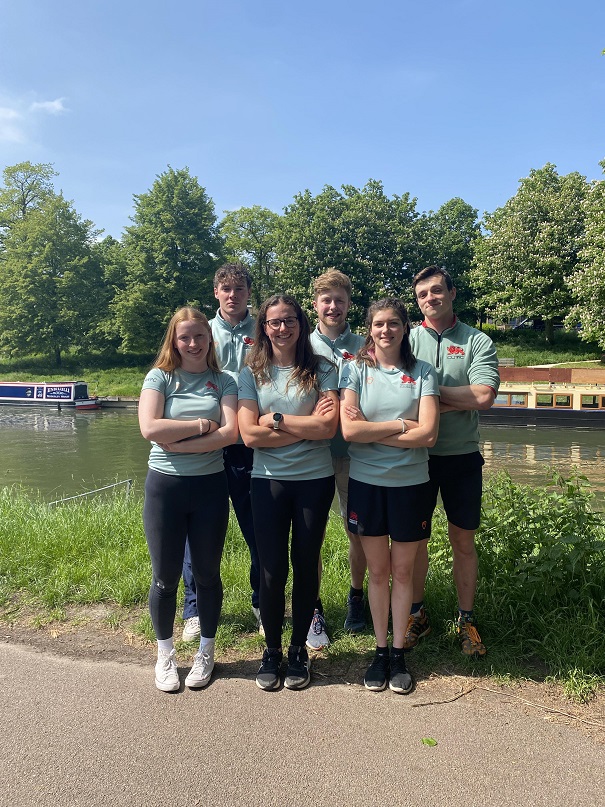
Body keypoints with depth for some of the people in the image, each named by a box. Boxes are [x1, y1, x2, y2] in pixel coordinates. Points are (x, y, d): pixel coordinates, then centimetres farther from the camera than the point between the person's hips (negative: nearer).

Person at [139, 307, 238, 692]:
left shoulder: (223, 382, 1)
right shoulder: (160, 377, -1)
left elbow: (230, 433, -13)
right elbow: (150, 428, -16)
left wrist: (177, 442, -16)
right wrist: (202, 424, -12)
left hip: (210, 486, 1)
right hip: (165, 486, 0)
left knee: (208, 574, 12)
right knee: (165, 578, 10)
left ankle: (206, 652, 33)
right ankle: (165, 655, 32)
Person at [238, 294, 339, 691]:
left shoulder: (322, 370, -1)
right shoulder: (252, 373, 1)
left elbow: (328, 427, -13)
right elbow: (249, 435, -9)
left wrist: (276, 419, -11)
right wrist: (306, 425, -12)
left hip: (315, 479, 0)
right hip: (269, 481, 1)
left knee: (305, 563, 11)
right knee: (272, 567, 6)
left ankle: (299, 648, 29)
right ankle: (271, 650, 27)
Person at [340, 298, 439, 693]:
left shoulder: (423, 373, -2)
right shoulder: (355, 370, -2)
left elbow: (428, 434, -13)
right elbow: (349, 430, -13)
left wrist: (373, 431, -12)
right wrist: (401, 425, -12)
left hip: (411, 484, 0)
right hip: (366, 482, 0)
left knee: (403, 571, 12)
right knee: (377, 571, 12)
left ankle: (399, 653, 27)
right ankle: (380, 650, 29)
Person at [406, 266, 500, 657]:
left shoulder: (478, 342, -1)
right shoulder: (406, 340, 2)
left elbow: (484, 396, -16)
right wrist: (457, 400, -15)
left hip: (462, 456, -1)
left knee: (463, 540, 10)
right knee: (415, 537, 11)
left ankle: (467, 620, 27)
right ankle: (417, 614, 29)